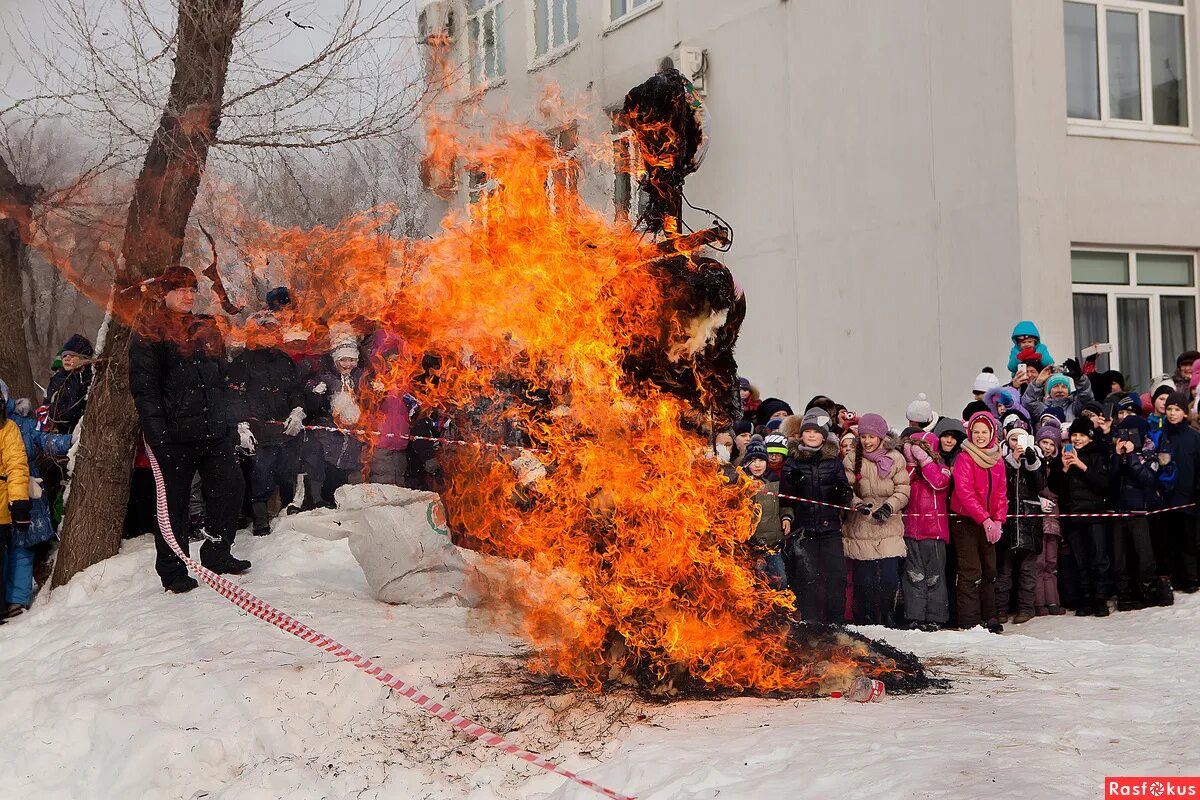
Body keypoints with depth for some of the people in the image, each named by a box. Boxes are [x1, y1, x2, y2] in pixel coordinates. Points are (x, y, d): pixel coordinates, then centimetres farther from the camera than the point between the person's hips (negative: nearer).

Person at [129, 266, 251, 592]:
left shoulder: (207, 330, 17)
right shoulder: (149, 333, -3)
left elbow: (224, 379, 22)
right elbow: (143, 387, -9)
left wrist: (239, 420, 16)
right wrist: (156, 433, -17)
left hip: (215, 430, 6)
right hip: (175, 435, -6)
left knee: (231, 488, 4)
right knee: (174, 502, 1)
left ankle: (217, 554, 20)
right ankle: (173, 571, 11)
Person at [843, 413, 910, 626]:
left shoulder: (895, 459, 3)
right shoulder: (852, 460, 5)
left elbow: (903, 491, 0)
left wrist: (889, 506, -16)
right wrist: (857, 504, -17)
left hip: (889, 528, 0)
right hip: (860, 530, 0)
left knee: (889, 579, -5)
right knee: (864, 581, 0)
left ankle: (887, 621, 11)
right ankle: (865, 623, 13)